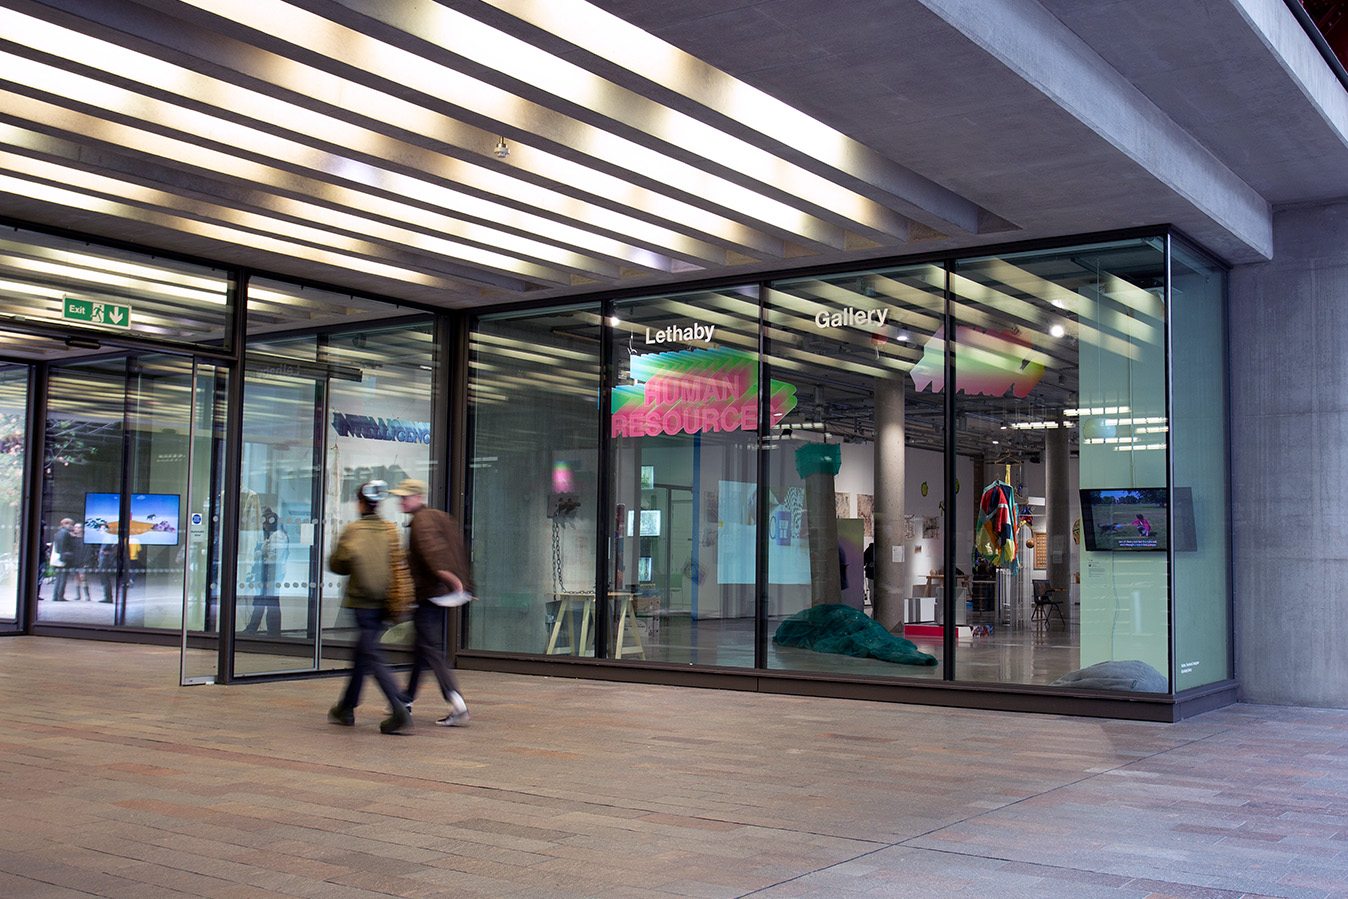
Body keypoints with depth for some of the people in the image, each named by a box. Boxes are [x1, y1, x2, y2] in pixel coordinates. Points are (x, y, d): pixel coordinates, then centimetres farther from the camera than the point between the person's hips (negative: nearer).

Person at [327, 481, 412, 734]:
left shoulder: (352, 530, -8)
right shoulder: (391, 530, 5)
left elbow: (338, 565, -6)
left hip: (362, 600, -6)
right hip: (384, 600, 6)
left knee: (373, 657, -8)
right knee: (363, 653, 18)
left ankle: (400, 711, -21)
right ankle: (346, 708, 29)